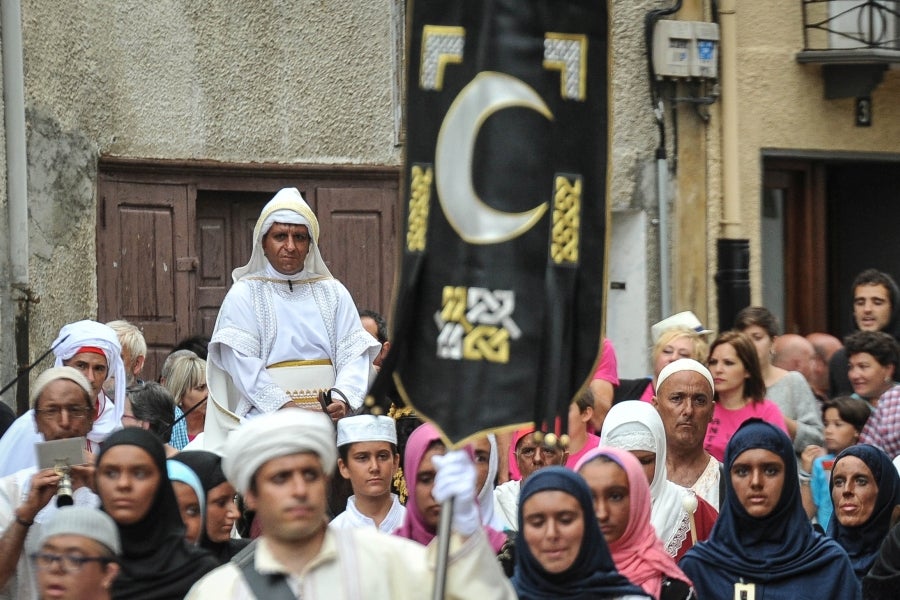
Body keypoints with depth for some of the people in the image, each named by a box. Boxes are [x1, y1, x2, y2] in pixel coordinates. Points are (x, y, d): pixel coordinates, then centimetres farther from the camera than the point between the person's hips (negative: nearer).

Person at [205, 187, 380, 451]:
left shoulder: (333, 293, 16)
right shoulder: (243, 295, 6)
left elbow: (354, 352, 7)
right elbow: (242, 361, -5)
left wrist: (343, 398, -13)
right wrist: (284, 407, -17)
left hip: (329, 419, 3)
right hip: (267, 418, -2)